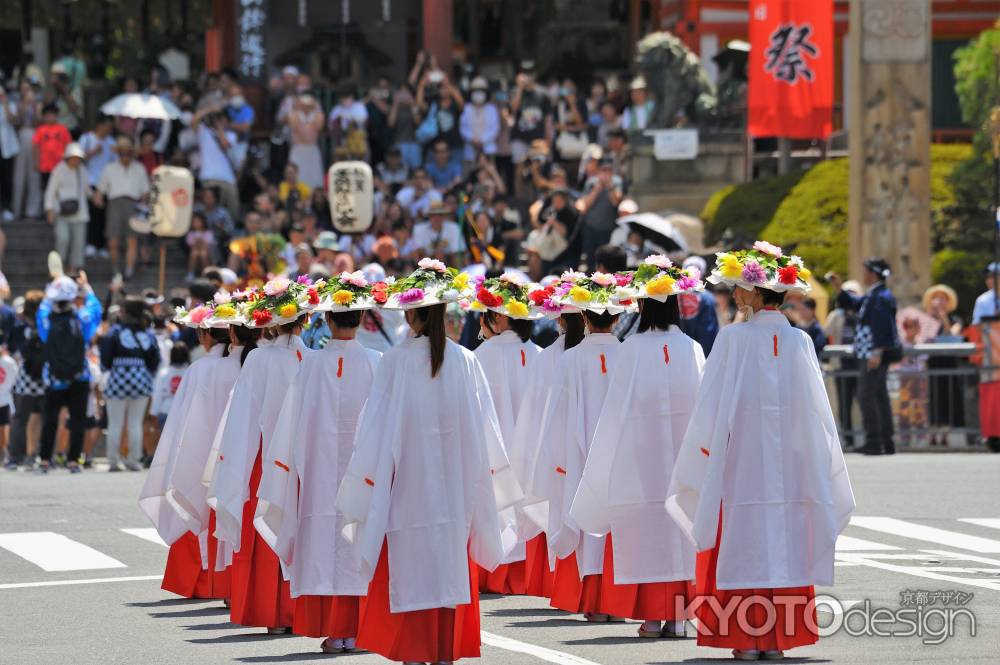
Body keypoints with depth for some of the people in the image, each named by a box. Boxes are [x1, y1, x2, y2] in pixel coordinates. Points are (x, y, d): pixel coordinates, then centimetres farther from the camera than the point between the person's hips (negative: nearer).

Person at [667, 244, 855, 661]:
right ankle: (778, 638, 7)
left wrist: (706, 455, 1)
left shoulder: (733, 339, -9)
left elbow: (712, 405, -7)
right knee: (784, 544, 7)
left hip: (740, 460, -3)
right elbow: (815, 407, 3)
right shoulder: (799, 342, 0)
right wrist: (821, 465, 11)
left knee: (742, 545, 2)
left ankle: (746, 638, 0)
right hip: (788, 465, 3)